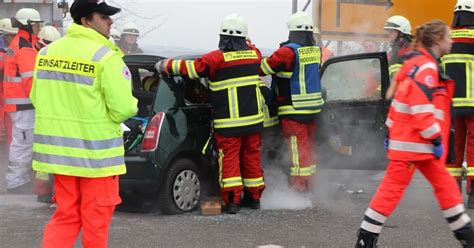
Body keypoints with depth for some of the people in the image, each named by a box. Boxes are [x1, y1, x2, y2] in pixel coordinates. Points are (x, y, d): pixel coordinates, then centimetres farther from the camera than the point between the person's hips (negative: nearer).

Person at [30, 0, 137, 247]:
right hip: (96, 151, -6)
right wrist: (132, 106, 5)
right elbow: (123, 109, -16)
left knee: (66, 215, 16)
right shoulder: (105, 56, -15)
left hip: (57, 149, 6)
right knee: (96, 217, 8)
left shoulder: (46, 52, 5)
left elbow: (36, 97, 13)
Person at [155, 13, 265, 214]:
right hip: (253, 118, 5)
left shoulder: (216, 58, -12)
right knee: (251, 156, 15)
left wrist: (165, 66, 6)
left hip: (229, 122, -5)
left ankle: (232, 199, -5)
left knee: (229, 157, 1)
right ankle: (254, 196, 23)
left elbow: (189, 68, -6)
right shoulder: (254, 54, 3)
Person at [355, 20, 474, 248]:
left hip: (420, 142, 10)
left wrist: (391, 132, 21)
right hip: (411, 141, -10)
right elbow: (421, 107, -23)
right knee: (393, 188, -5)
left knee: (445, 185, 12)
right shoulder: (426, 66, -16)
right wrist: (436, 139, -18)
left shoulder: (422, 64, 16)